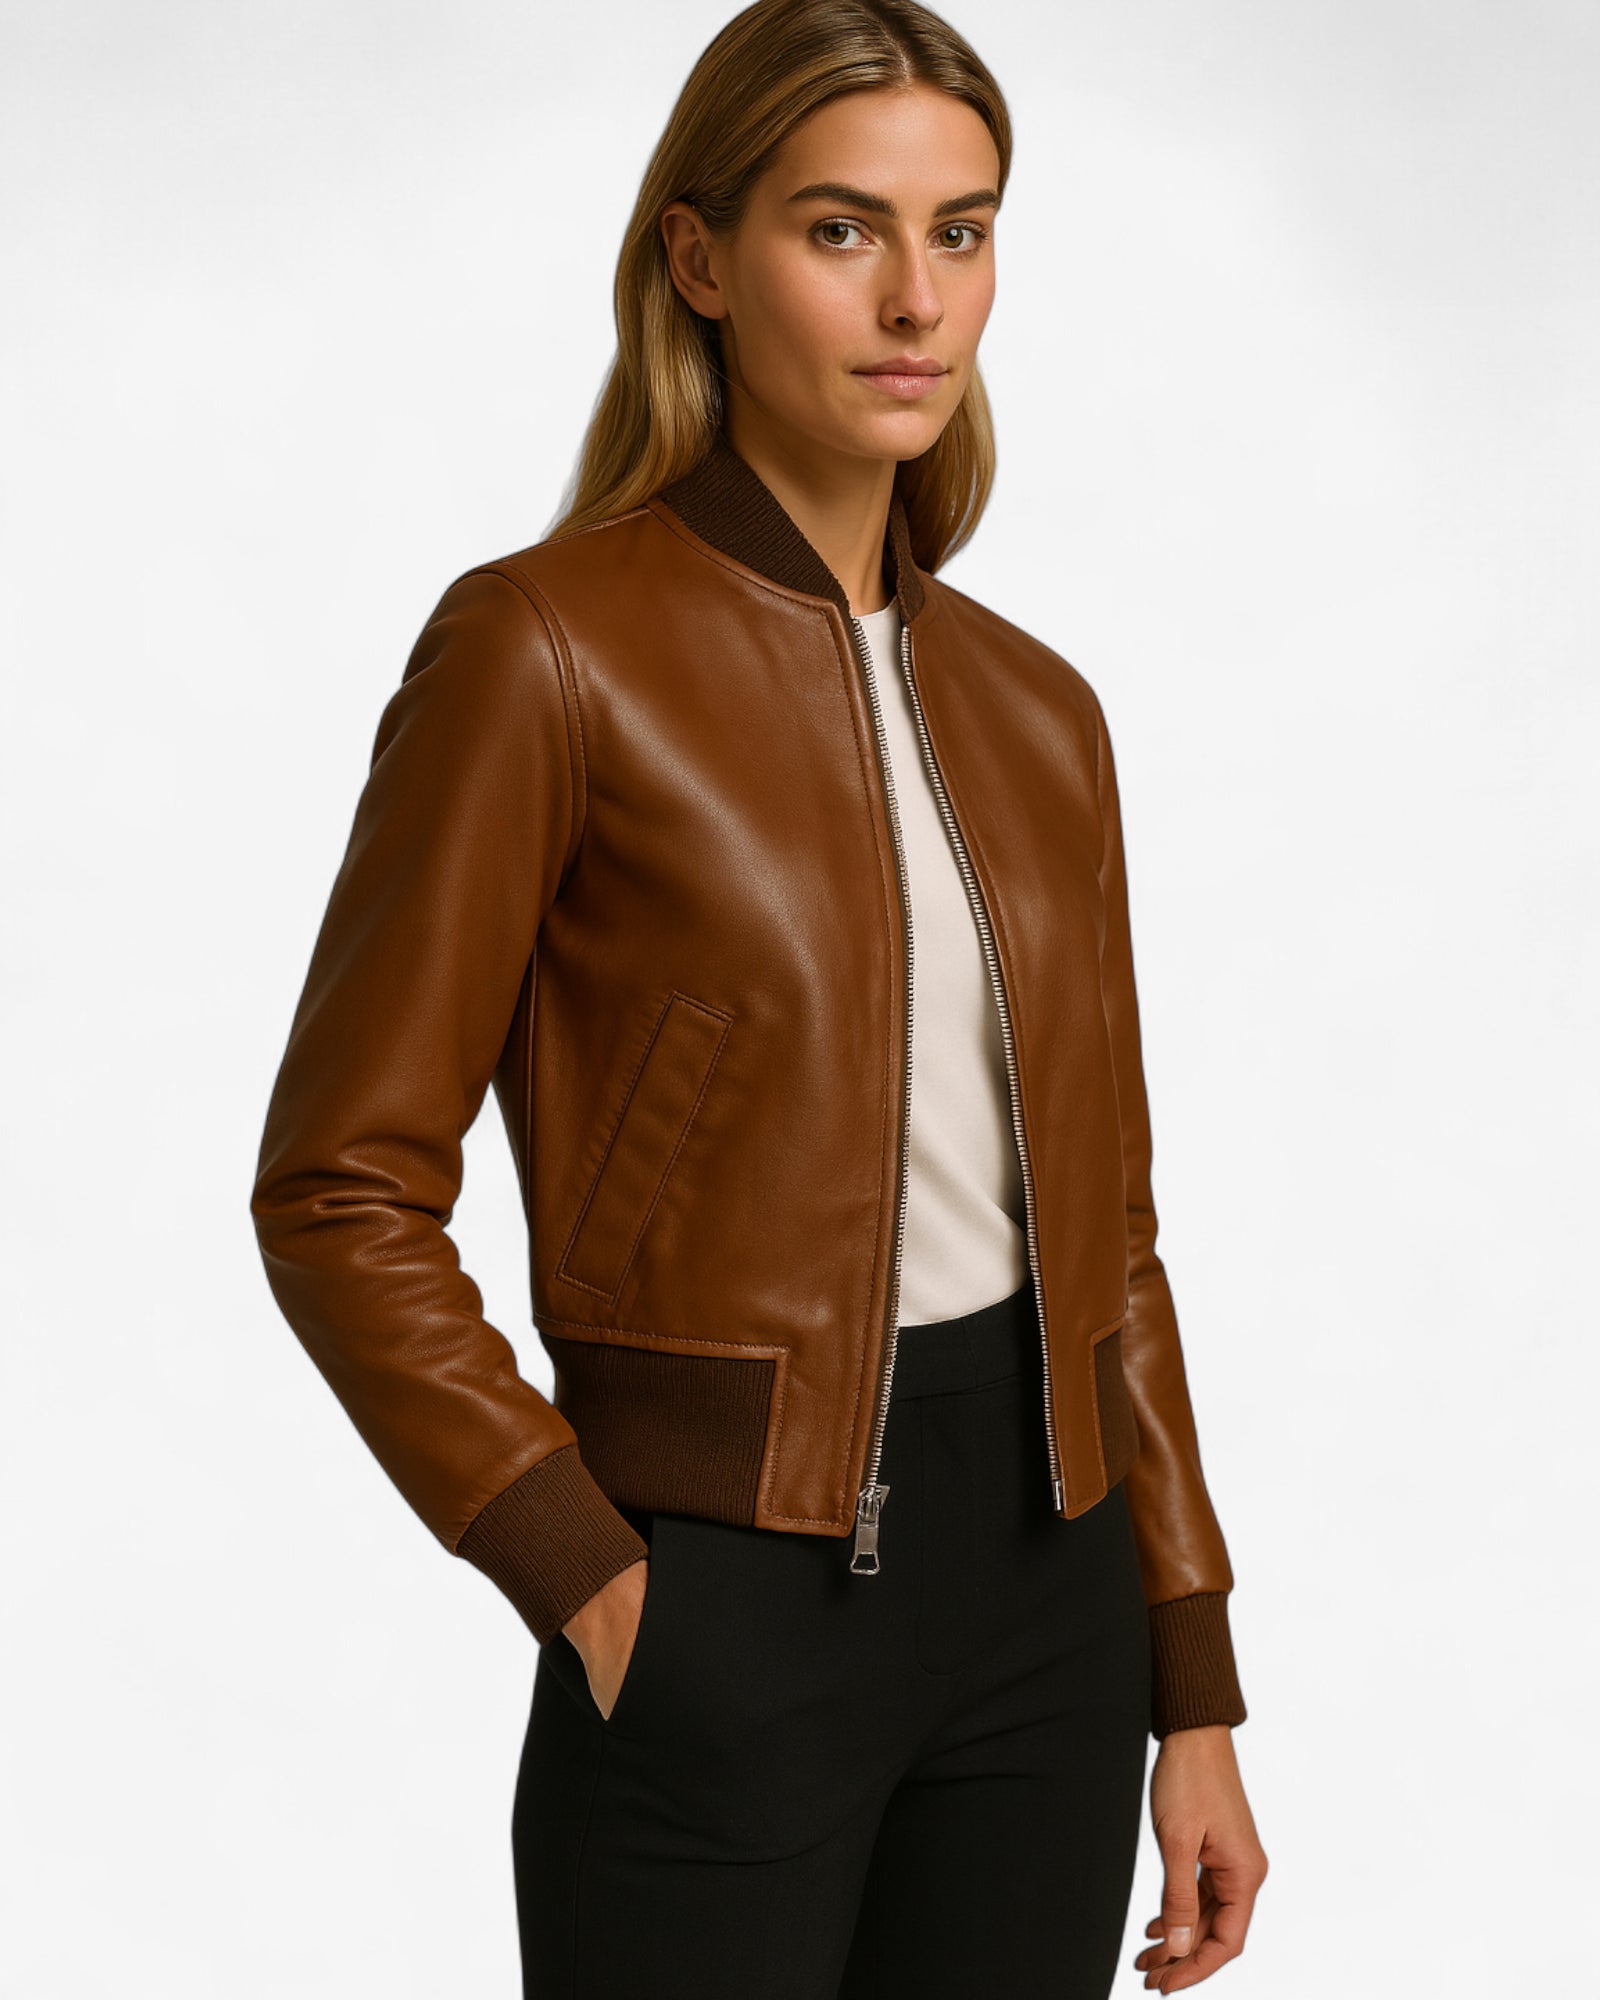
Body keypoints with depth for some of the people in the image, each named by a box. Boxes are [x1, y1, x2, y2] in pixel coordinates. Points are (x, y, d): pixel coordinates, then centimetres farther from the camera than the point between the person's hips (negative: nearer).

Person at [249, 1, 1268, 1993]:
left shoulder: (1030, 708, 8)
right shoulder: (546, 647, -10)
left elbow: (1101, 1217, 11)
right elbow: (341, 1195, -9)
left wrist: (1193, 1691, 10)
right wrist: (588, 1584, -13)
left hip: (1044, 1582, 6)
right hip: (727, 1606, -5)